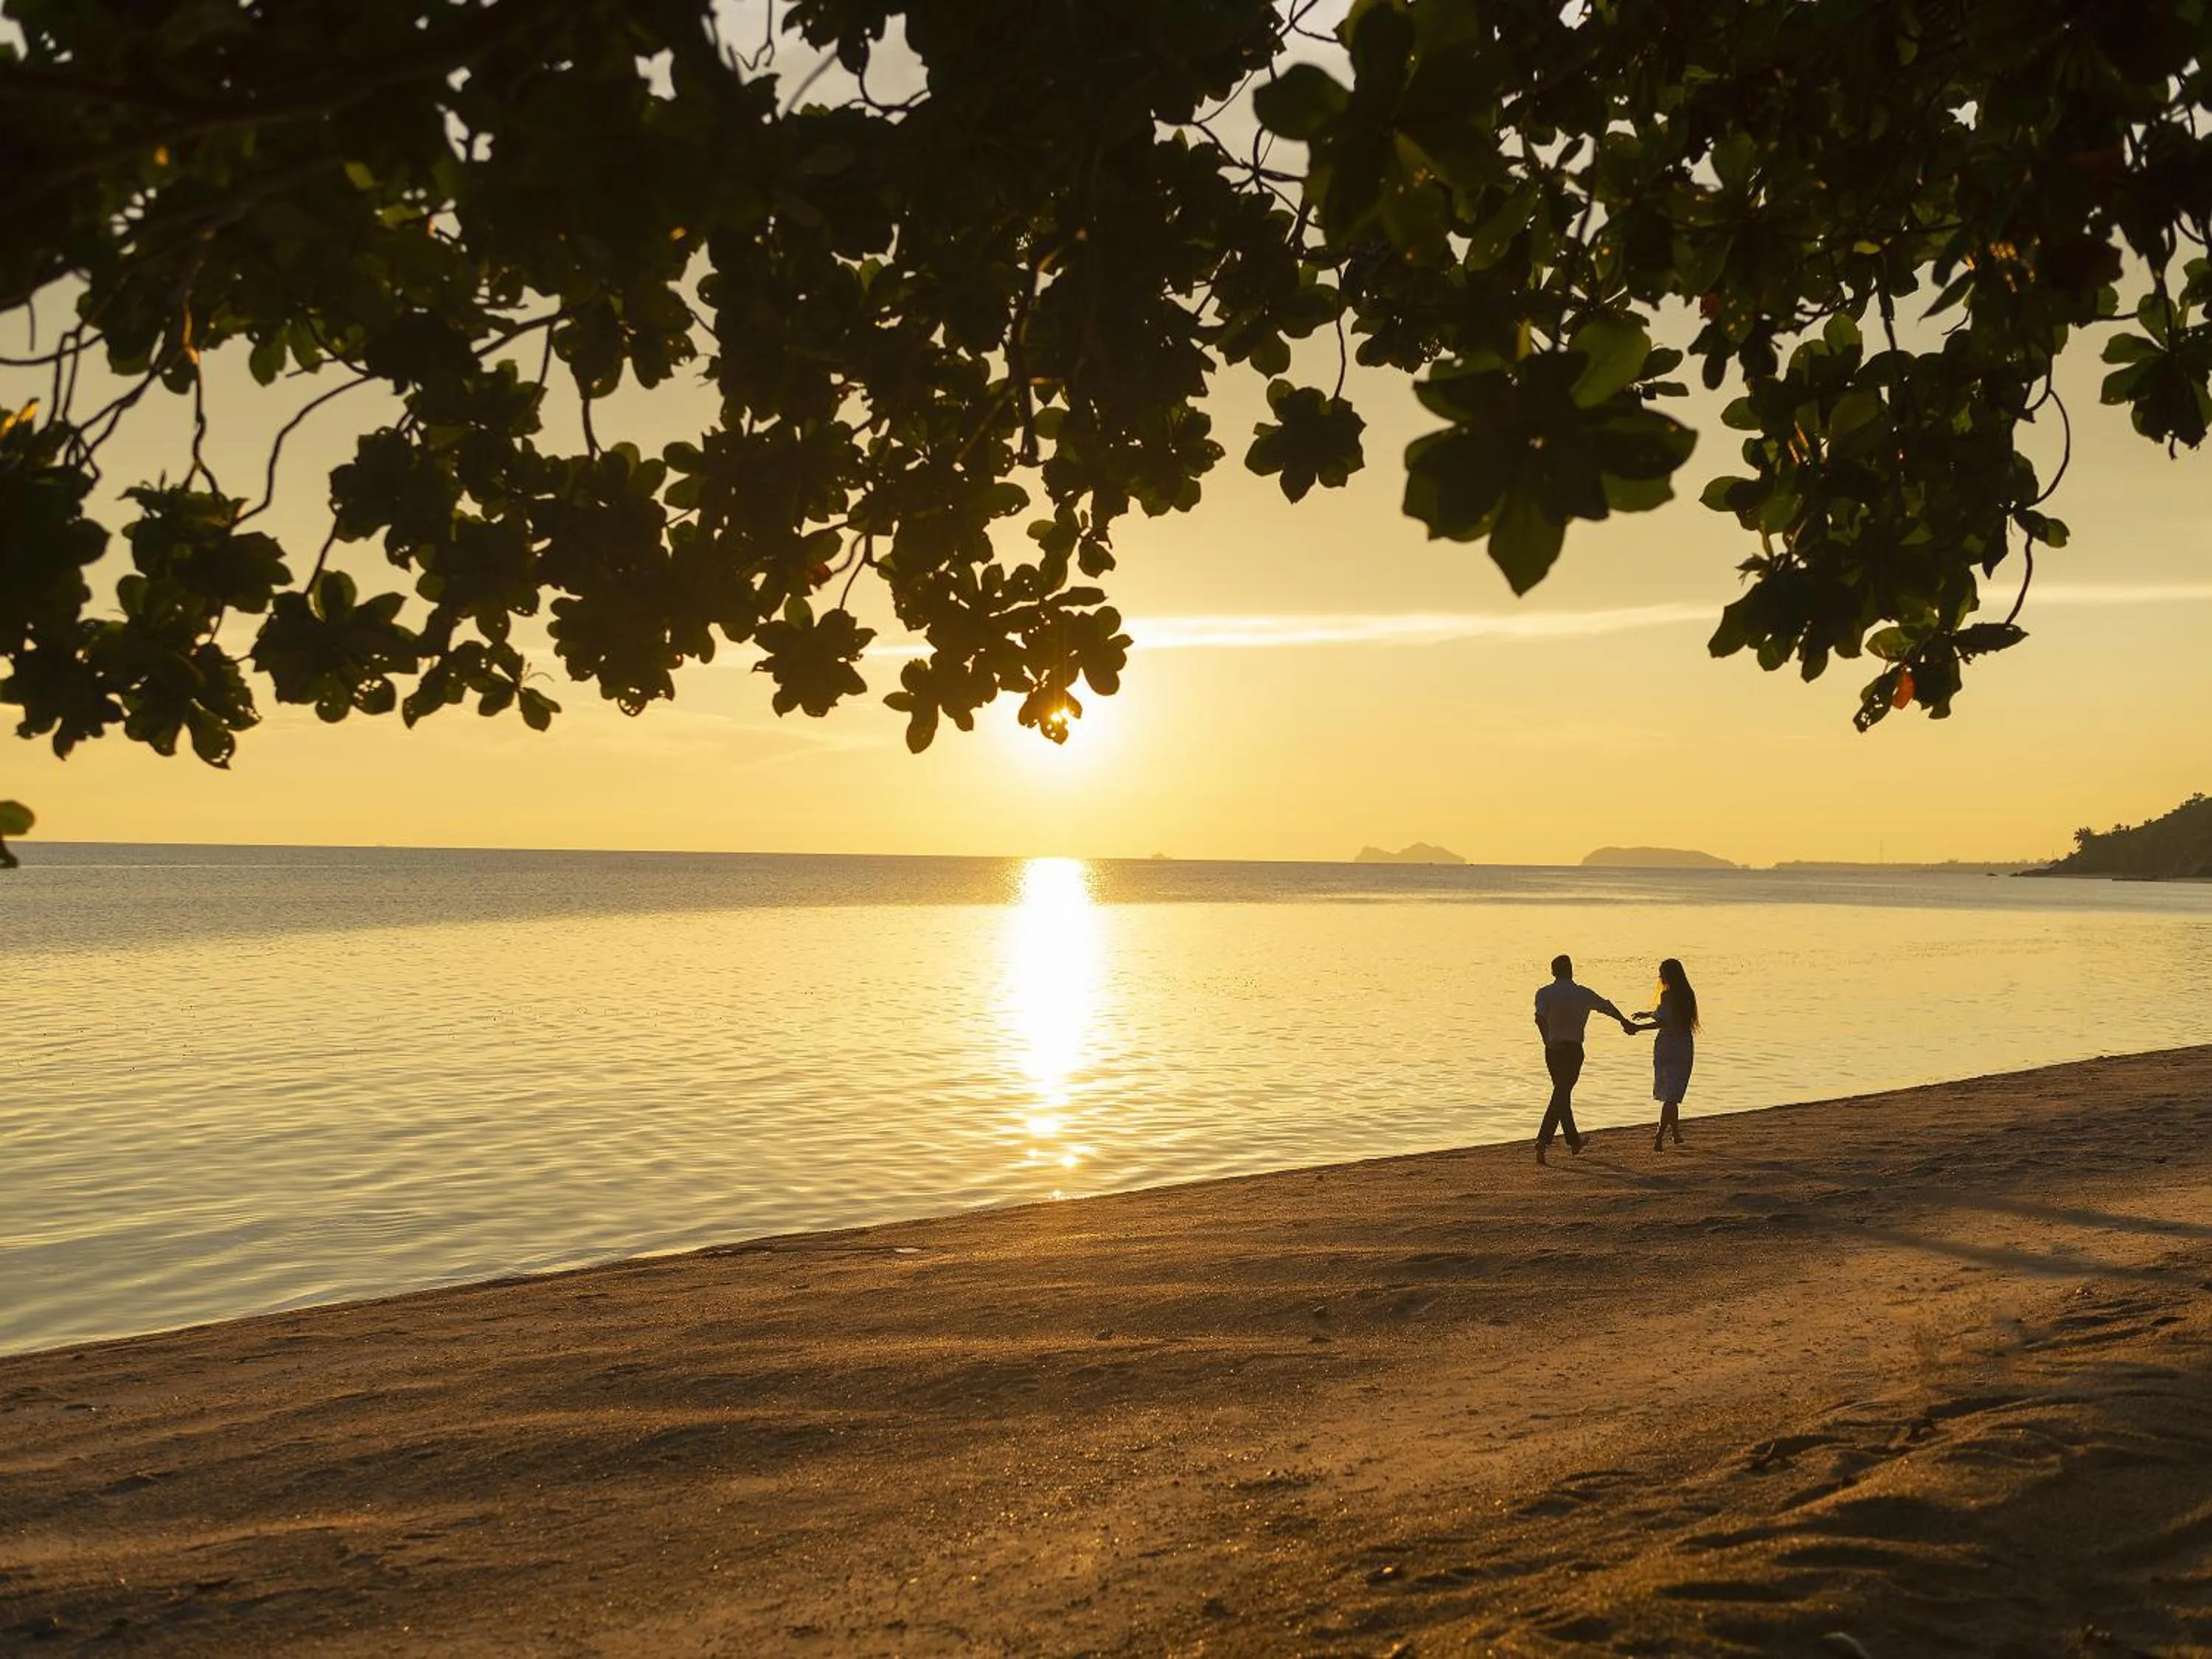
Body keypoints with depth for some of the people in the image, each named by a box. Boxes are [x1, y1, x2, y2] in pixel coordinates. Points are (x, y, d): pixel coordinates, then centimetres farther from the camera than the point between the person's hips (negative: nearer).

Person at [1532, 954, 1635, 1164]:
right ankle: (1543, 1140, -22)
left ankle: (1574, 1141, 28)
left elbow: (1540, 1017, -21)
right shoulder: (1583, 994, 1)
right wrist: (1625, 1022, 35)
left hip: (1553, 1050, 2)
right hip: (1573, 1050, -2)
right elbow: (1606, 1007, 18)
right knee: (1561, 1094, -5)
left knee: (1562, 1093, 17)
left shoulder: (1544, 993, -1)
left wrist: (1548, 1042, -24)